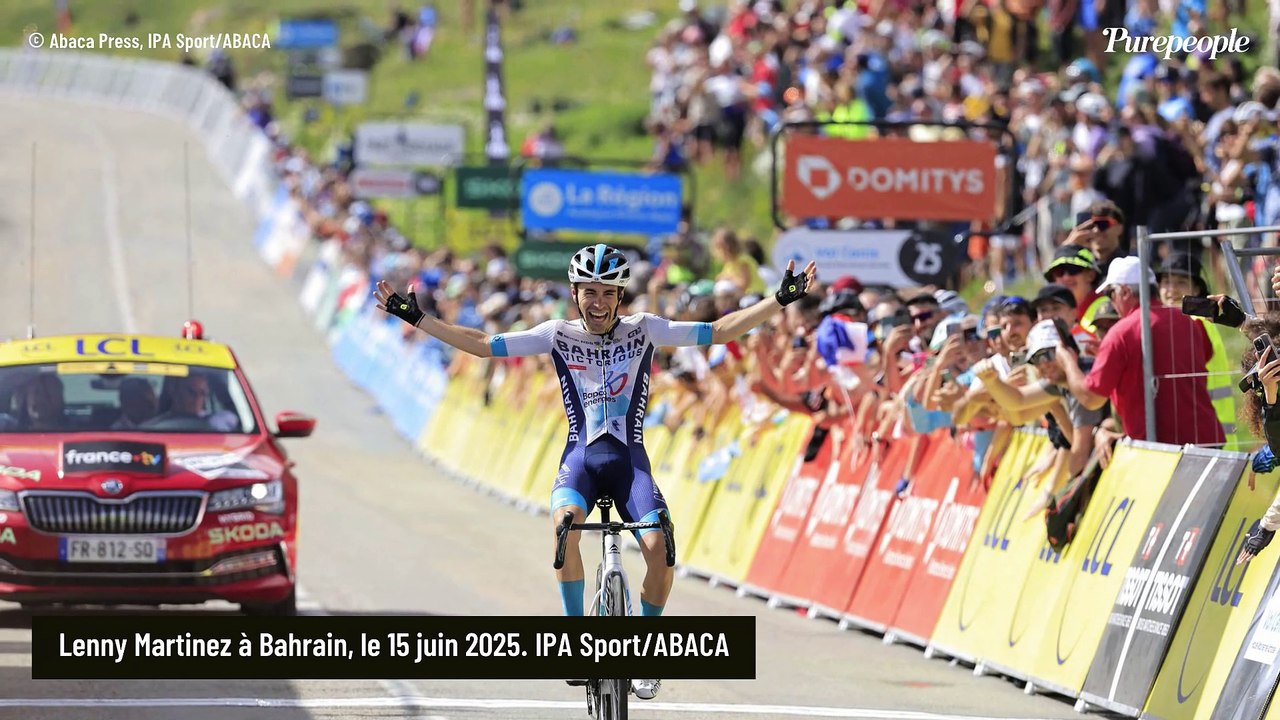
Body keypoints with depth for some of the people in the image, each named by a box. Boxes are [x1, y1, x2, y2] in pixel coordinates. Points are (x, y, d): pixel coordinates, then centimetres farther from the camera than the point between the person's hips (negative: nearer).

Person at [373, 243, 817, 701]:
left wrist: (781, 300, -8)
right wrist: (415, 318, -3)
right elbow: (482, 345, 3)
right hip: (580, 457, 0)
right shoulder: (558, 335, 2)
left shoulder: (644, 330, 2)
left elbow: (719, 331, 0)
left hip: (630, 460, 0)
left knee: (659, 547, -24)